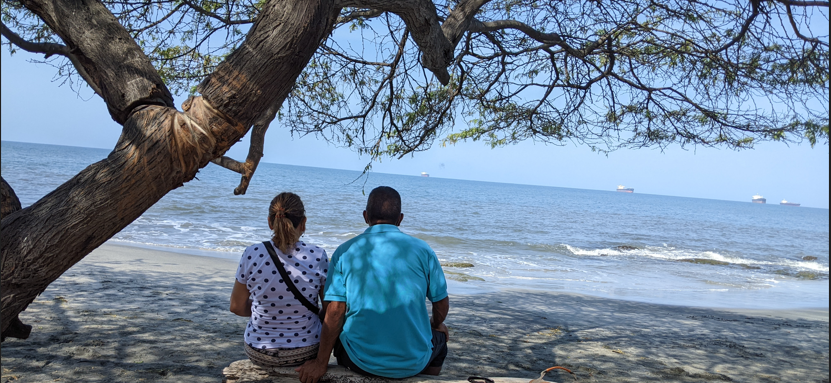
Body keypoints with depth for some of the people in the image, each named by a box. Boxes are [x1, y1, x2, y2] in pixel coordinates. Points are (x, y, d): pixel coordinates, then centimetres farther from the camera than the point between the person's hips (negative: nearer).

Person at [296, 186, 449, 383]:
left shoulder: (344, 252, -6)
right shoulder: (422, 249, -6)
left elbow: (335, 313, -9)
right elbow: (442, 304, 1)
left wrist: (320, 364, 0)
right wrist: (436, 325, 24)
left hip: (361, 364, 1)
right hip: (413, 364, 0)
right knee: (440, 335, 33)